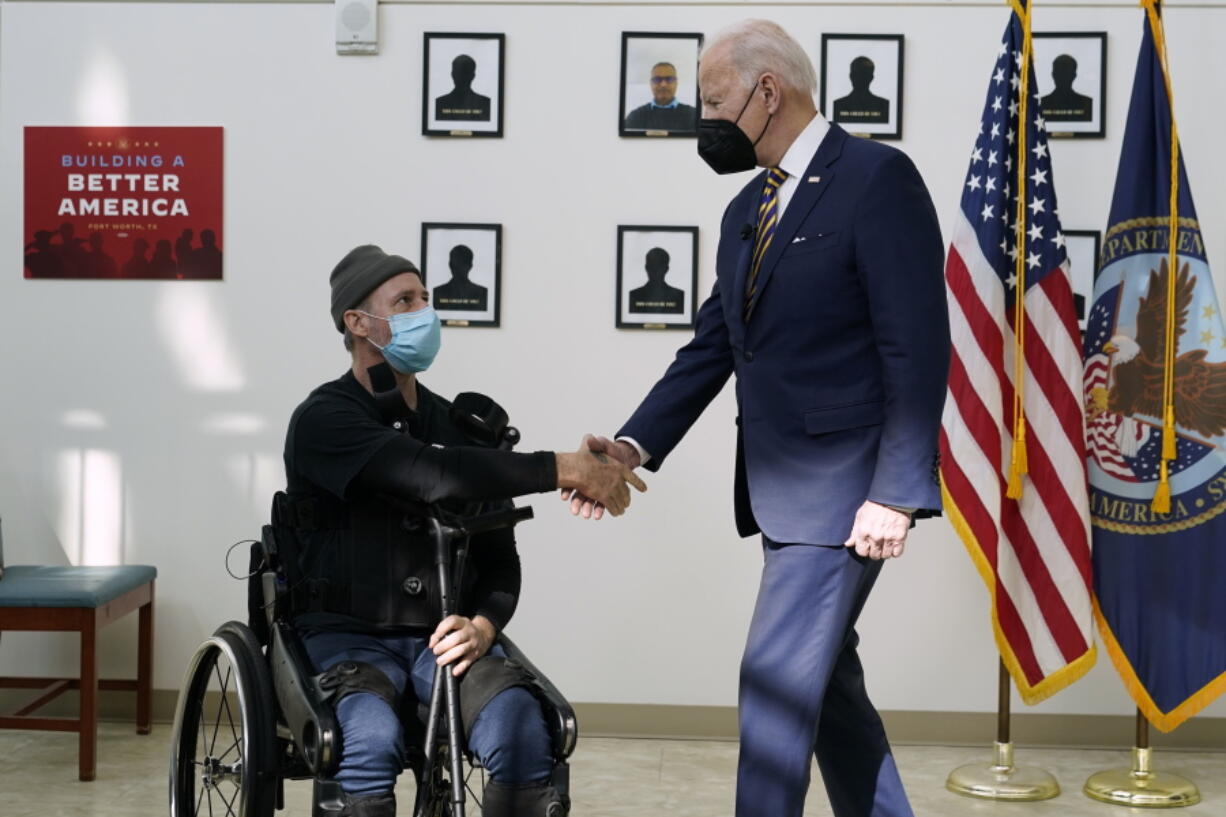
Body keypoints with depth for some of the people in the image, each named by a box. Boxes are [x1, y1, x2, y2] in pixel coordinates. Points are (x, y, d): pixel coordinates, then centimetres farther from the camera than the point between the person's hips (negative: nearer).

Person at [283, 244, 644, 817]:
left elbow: (498, 560, 11)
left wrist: (481, 628, -11)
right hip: (347, 636, -4)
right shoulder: (324, 419, -7)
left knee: (523, 732, -26)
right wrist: (565, 469, -25)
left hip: (440, 639, 4)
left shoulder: (457, 425, 11)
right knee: (373, 738, -35)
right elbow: (430, 475, -25)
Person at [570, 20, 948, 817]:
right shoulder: (748, 210, 14)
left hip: (844, 488, -8)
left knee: (777, 679, -8)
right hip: (780, 490, 8)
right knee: (826, 679, 15)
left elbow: (918, 348, -16)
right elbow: (711, 348, 14)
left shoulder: (876, 177, -11)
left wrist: (895, 493, -20)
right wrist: (637, 444, 1)